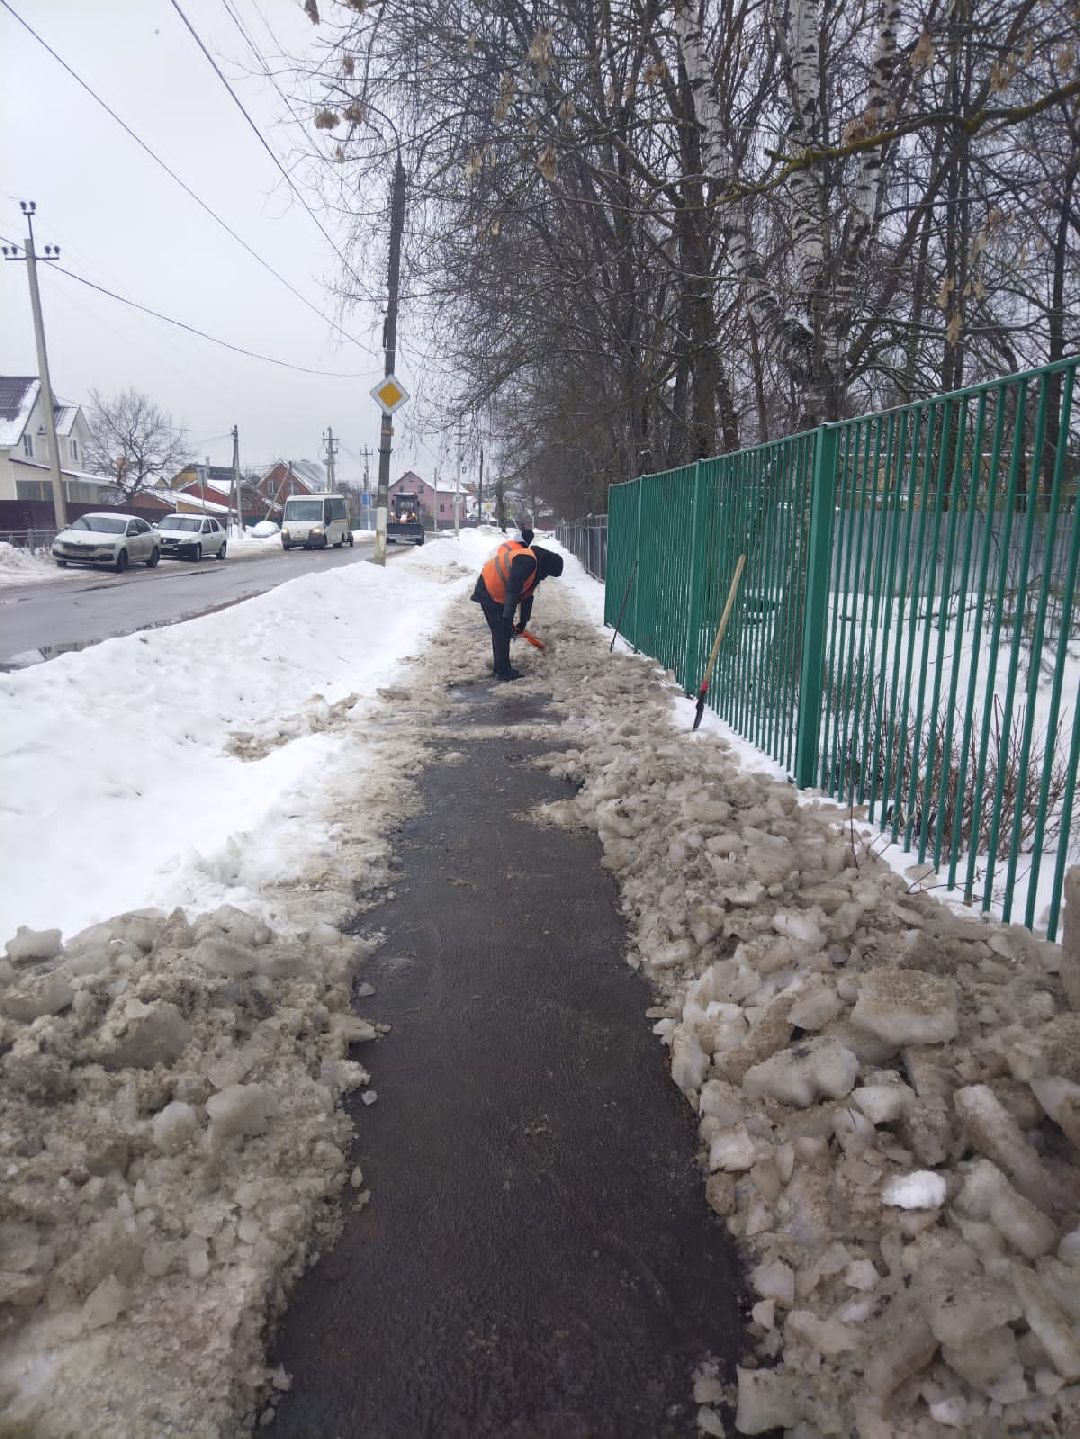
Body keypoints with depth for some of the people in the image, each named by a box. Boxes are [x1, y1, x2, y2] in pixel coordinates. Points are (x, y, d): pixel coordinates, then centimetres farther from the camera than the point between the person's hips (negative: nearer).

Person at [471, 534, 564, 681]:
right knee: (501, 632, -5)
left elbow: (527, 595, 16)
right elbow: (512, 591, -31)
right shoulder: (526, 560, -25)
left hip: (498, 595, 10)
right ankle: (503, 672, 2)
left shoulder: (535, 569, 8)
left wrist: (523, 622, 19)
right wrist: (508, 618, -32)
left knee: (501, 631, 18)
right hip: (489, 593, -10)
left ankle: (499, 666, 30)